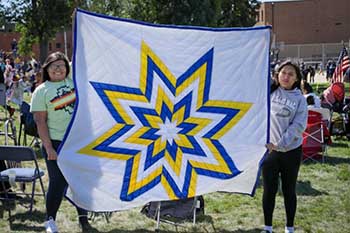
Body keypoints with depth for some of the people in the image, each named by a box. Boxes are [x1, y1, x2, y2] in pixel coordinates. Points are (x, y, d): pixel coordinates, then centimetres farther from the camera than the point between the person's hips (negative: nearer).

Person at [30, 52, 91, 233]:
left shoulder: (73, 79, 6)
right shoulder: (41, 91, -3)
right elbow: (40, 122, -7)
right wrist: (49, 148, -13)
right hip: (56, 144, -3)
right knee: (58, 182, 1)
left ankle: (83, 217, 27)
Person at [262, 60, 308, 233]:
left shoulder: (299, 99, -3)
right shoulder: (269, 92, 2)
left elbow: (298, 126, -10)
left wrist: (279, 143, -18)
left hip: (292, 151, -1)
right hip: (269, 149, 1)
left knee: (289, 191, 11)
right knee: (269, 190, 7)